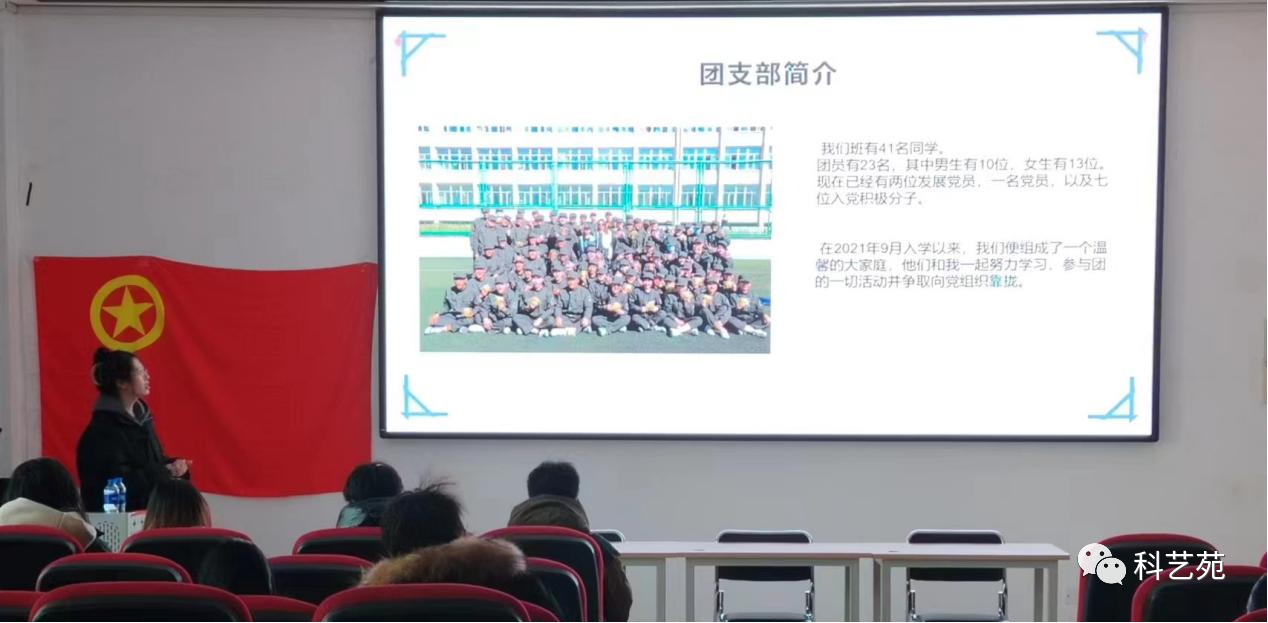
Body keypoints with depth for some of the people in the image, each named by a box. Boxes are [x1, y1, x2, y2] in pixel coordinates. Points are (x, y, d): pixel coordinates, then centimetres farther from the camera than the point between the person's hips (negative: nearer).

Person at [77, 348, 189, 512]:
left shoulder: (140, 416, 12)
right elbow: (121, 481, -22)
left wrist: (173, 465, -1)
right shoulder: (104, 427, -16)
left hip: (148, 509, 9)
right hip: (119, 515, -9)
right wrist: (166, 472, -20)